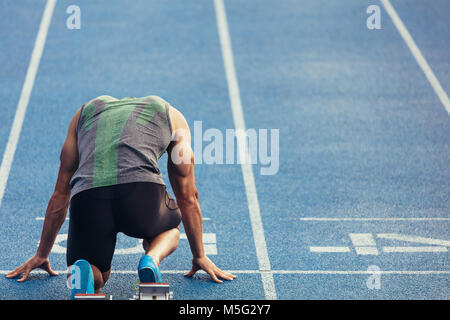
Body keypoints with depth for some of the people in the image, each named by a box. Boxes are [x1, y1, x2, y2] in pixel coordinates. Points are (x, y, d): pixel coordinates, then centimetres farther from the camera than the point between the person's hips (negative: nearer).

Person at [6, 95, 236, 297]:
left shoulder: (85, 111, 37)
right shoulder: (172, 116, 33)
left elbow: (61, 192, 38)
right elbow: (187, 196, 34)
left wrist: (41, 255, 44)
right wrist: (200, 256, 42)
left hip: (86, 196, 1)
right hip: (142, 187, -1)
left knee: (96, 276, 24)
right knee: (170, 228, 34)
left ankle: (81, 272, -13)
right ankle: (152, 259, 0)